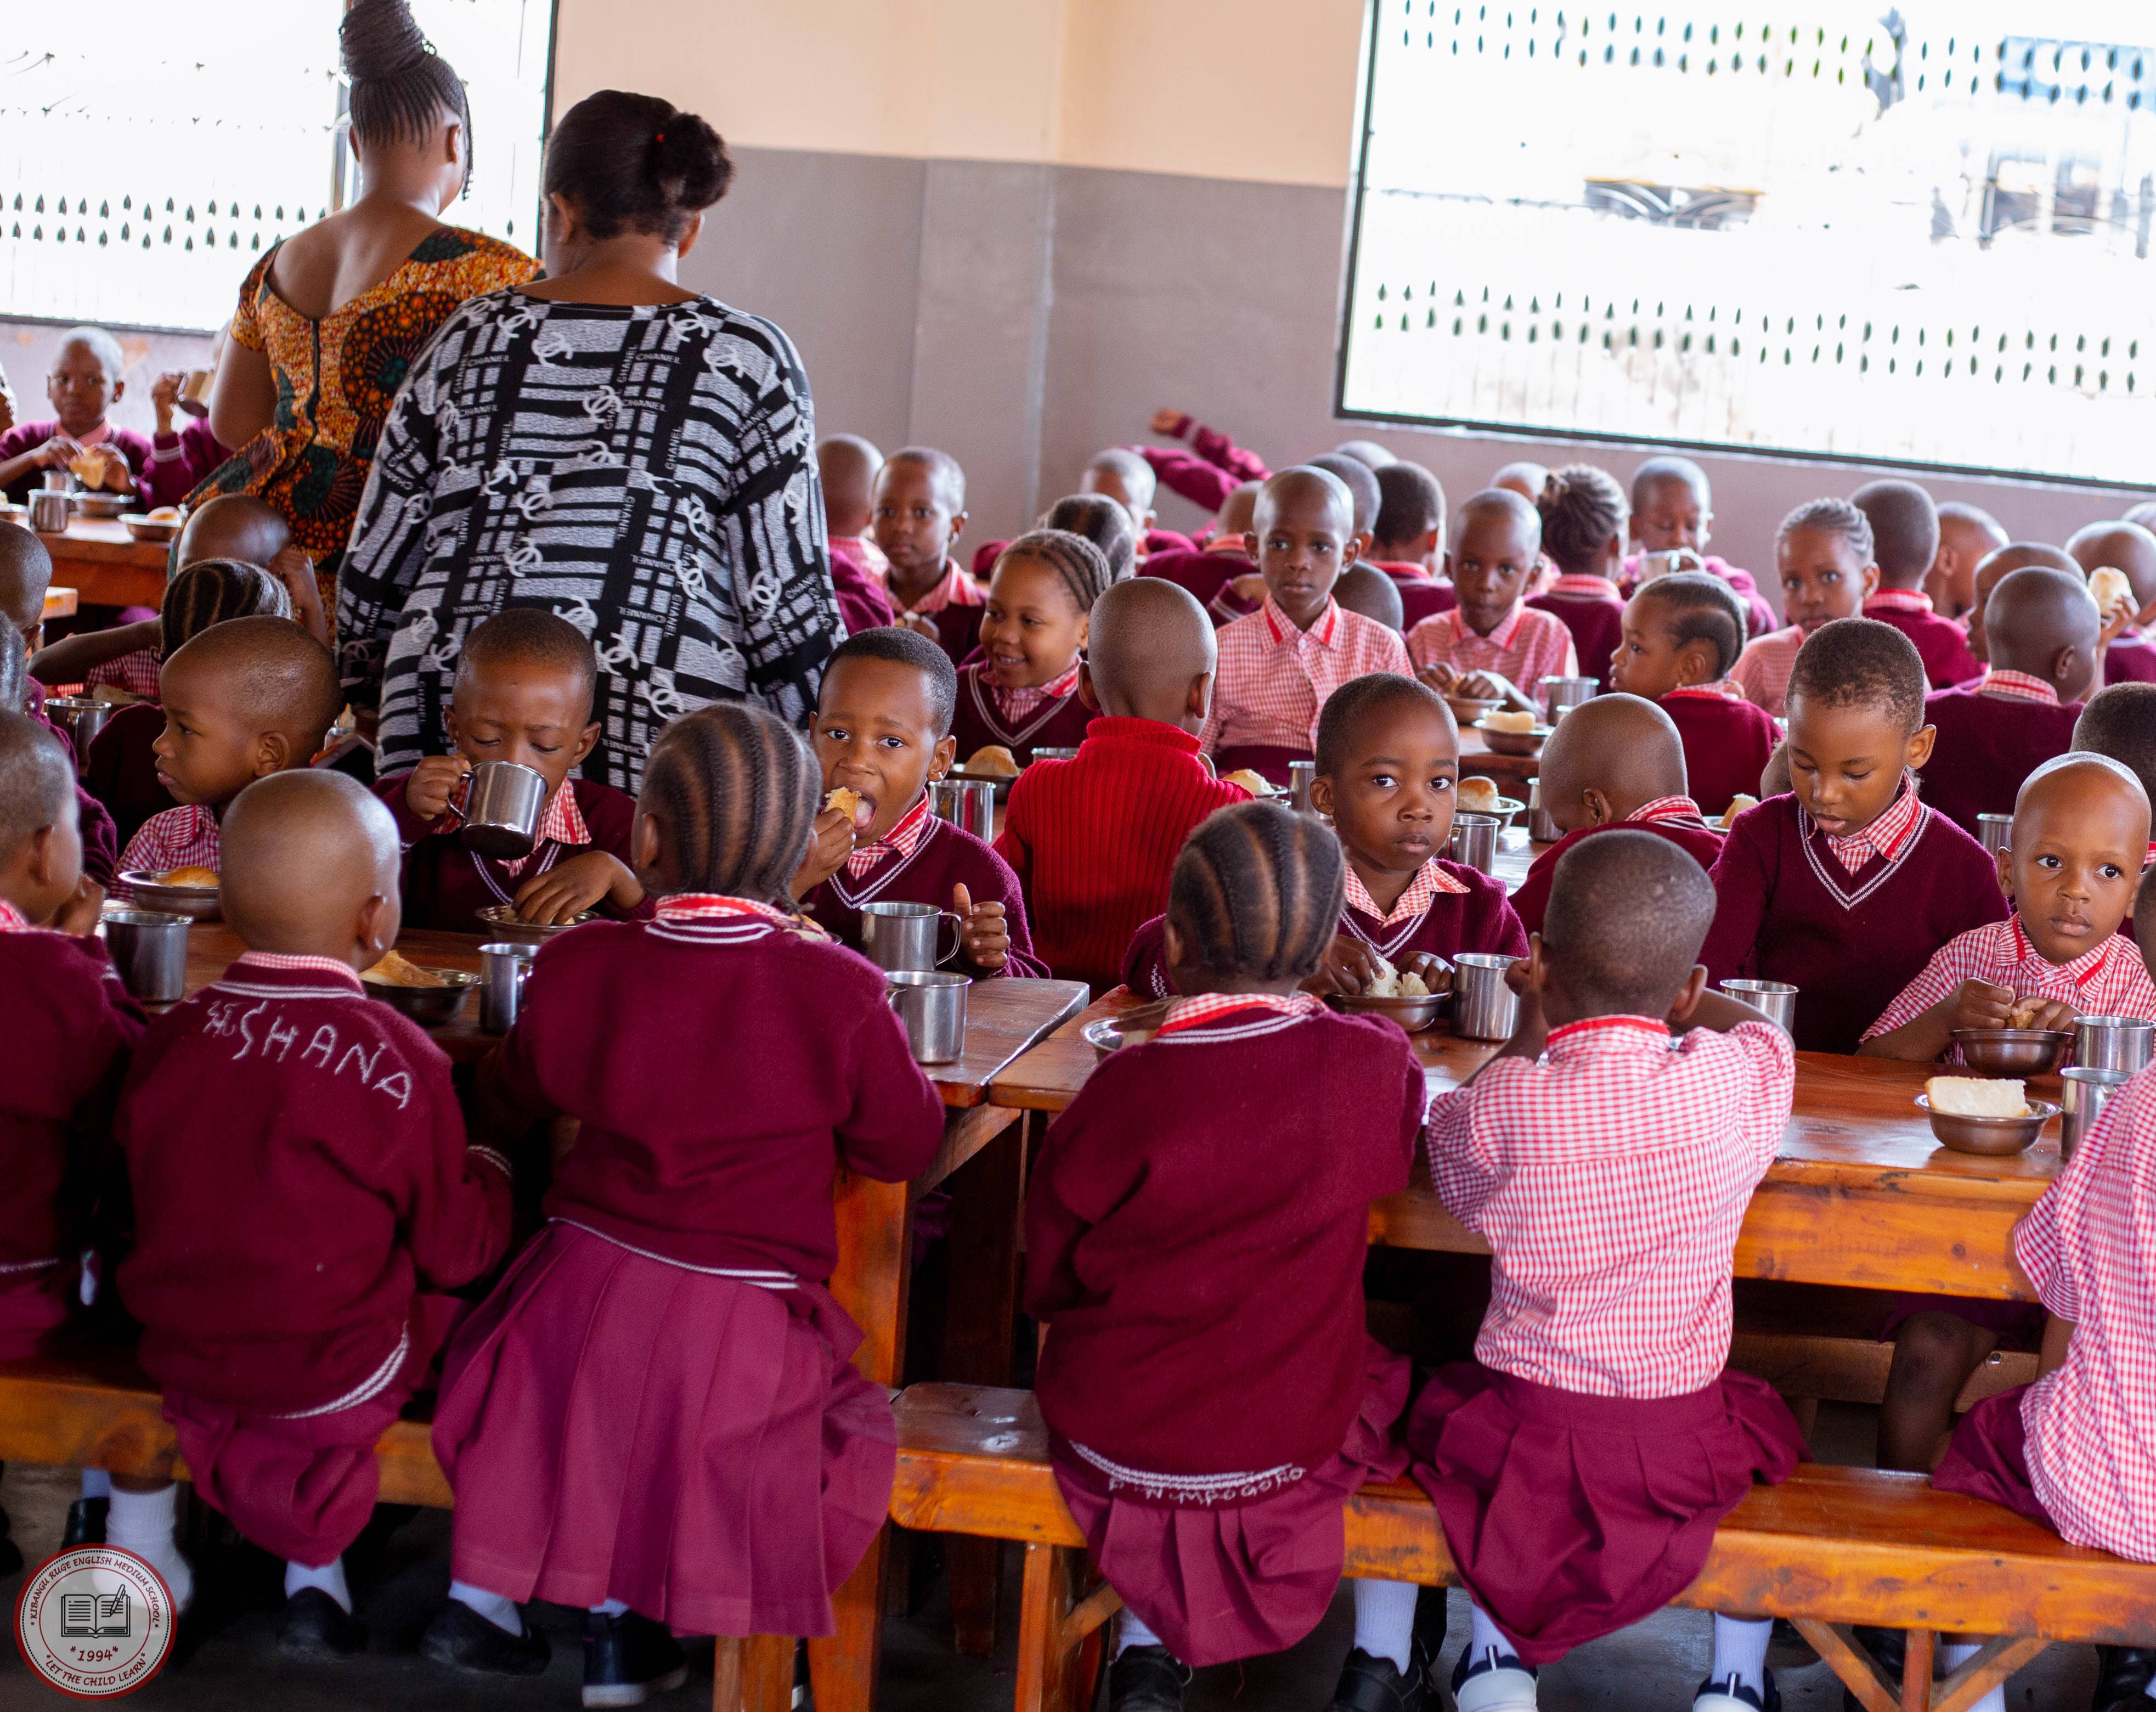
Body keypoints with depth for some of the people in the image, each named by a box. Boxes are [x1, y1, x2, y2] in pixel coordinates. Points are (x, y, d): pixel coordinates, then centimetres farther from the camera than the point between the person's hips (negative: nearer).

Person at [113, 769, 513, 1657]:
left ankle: (314, 1579, 29)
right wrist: (488, 1177, 11)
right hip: (331, 1374, -6)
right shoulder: (396, 1059, -20)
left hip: (179, 1351, 6)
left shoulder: (168, 1037, -6)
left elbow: (133, 1198, 8)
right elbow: (457, 1248, -10)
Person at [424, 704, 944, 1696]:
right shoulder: (837, 991, -16)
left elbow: (506, 1108, 11)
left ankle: (482, 1590, 29)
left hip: (589, 1286, 3)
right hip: (746, 1316, -2)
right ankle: (622, 1615, 21)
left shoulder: (577, 968, -7)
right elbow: (904, 1148, -1)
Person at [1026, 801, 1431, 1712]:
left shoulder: (1120, 1092, -16)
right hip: (1290, 1444, 0)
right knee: (1395, 1379, 30)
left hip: (1110, 1437, 0)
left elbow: (1046, 1284, -4)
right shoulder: (1371, 1063, -14)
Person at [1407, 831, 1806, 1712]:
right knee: (1762, 1424, 33)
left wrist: (1529, 1027, 15)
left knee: (1447, 1399, 33)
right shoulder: (1737, 1082, -15)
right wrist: (1664, 988, 26)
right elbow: (1754, 1024, 12)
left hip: (1526, 1439, -1)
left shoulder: (1504, 1102, -17)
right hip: (1683, 1451, 1)